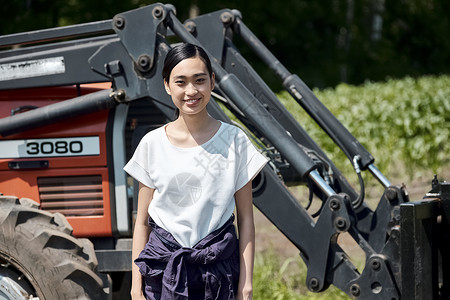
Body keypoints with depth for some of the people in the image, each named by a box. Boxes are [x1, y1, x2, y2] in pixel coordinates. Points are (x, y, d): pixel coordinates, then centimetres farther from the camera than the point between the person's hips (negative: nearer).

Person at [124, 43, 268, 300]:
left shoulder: (234, 141, 0)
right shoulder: (153, 144, 2)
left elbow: (245, 218, 2)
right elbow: (142, 222, 6)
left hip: (219, 266, 0)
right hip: (164, 267, 1)